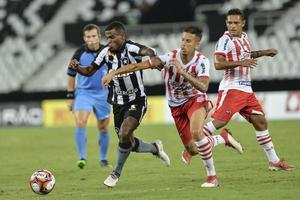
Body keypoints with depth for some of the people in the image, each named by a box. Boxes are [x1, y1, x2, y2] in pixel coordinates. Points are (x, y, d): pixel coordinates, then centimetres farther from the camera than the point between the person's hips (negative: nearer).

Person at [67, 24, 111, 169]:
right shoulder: (79, 54, -7)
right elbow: (71, 75, 3)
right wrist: (70, 97, 3)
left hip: (102, 94, 2)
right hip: (83, 92, -2)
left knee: (103, 128, 7)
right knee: (80, 122, -22)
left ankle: (103, 159, 24)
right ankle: (82, 157, -20)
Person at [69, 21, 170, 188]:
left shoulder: (131, 49, -20)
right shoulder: (106, 52, -4)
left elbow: (148, 52, -41)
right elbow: (89, 71, 6)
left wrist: (153, 57, -65)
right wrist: (77, 68, -16)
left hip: (136, 101, -6)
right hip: (118, 103, 6)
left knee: (124, 135, -22)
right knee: (128, 143, 8)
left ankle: (117, 173, -1)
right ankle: (155, 148, 38)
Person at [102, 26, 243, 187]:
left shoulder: (202, 61, -18)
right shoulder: (170, 57, -17)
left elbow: (203, 87, -33)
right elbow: (139, 65, -22)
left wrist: (182, 71, -41)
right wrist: (113, 73, -29)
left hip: (196, 100, -3)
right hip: (176, 106, 3)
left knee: (196, 132, -33)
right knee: (193, 150, 2)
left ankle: (212, 176, -20)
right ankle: (223, 138, 34)